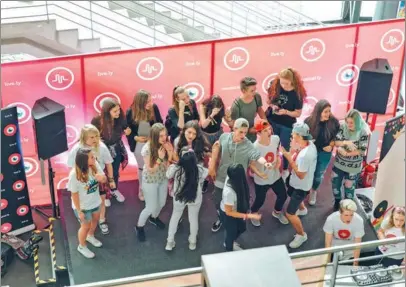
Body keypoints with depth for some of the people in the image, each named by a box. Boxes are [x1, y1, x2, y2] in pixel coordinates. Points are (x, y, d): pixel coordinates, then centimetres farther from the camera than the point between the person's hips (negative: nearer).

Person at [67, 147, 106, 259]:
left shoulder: (95, 166, -19)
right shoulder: (75, 174, -33)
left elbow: (104, 180, -5)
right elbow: (74, 194, -23)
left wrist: (102, 178, -30)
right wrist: (79, 211, -17)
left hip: (95, 202, 6)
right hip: (83, 206, -6)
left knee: (95, 220, 28)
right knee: (86, 226, 14)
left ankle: (90, 236, 60)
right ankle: (82, 246, 43)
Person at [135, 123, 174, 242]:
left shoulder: (166, 145, -15)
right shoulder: (147, 149, -28)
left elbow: (167, 166, -9)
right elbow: (150, 170, -22)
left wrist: (170, 154, -27)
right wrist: (160, 158, -34)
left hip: (163, 179, 5)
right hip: (150, 181, -5)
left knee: (162, 203, 22)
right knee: (151, 207, 4)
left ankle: (154, 218, 54)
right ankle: (139, 226, 31)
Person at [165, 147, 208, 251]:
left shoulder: (175, 169, -32)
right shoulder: (200, 169, -30)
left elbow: (168, 175, -8)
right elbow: (206, 173, -5)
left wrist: (171, 165, 0)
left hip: (179, 197, 0)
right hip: (195, 198, 0)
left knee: (175, 217, 27)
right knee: (194, 218, 26)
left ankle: (170, 242, 40)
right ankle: (192, 242, 47)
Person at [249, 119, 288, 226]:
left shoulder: (275, 139, -17)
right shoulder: (255, 147, -33)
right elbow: (251, 164, -19)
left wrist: (279, 158, -11)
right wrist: (260, 174, -33)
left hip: (275, 176, 5)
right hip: (261, 180, -5)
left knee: (283, 196, 22)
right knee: (260, 200, 17)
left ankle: (277, 212, 55)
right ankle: (253, 213, 53)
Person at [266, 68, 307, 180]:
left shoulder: (297, 93, -21)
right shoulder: (274, 85, -14)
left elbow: (298, 113, -13)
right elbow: (268, 100, 2)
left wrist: (285, 112, -29)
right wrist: (272, 106, -20)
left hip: (287, 125, -2)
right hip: (272, 122, 2)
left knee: (285, 148, 15)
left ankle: (285, 169, 37)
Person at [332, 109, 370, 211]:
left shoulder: (363, 132, -21)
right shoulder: (343, 127, -11)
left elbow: (362, 150, -18)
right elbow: (336, 142, -12)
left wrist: (346, 153, -22)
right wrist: (346, 142, -31)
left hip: (353, 167, -4)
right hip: (339, 163, 4)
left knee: (349, 188, 9)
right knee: (335, 184, 16)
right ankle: (337, 203, 41)